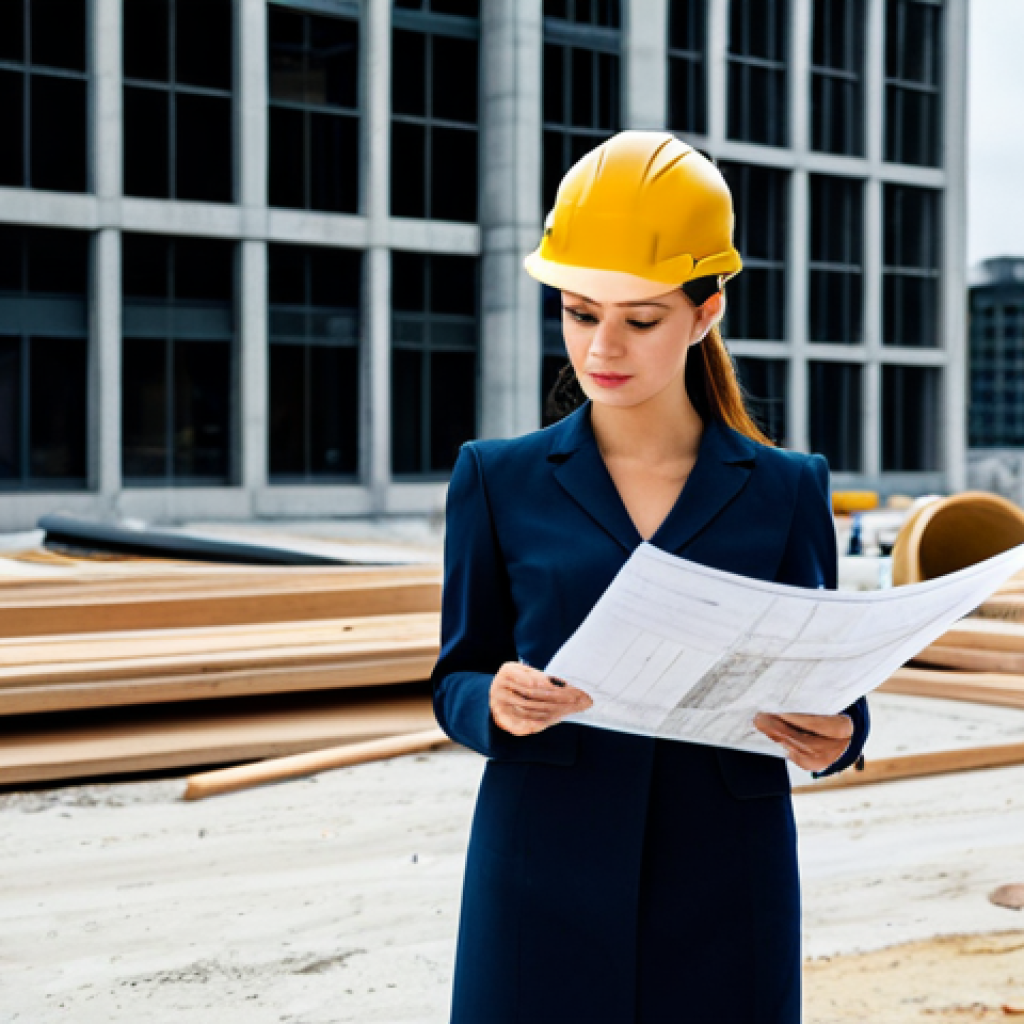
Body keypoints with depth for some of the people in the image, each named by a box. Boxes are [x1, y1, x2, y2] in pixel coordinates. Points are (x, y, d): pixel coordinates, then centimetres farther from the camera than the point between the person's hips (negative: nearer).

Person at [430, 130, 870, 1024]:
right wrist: (497, 704, -18)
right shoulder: (497, 480, 3)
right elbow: (455, 681, 5)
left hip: (723, 896, 1)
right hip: (544, 890, 0)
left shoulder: (787, 491, 4)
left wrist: (831, 739, -17)